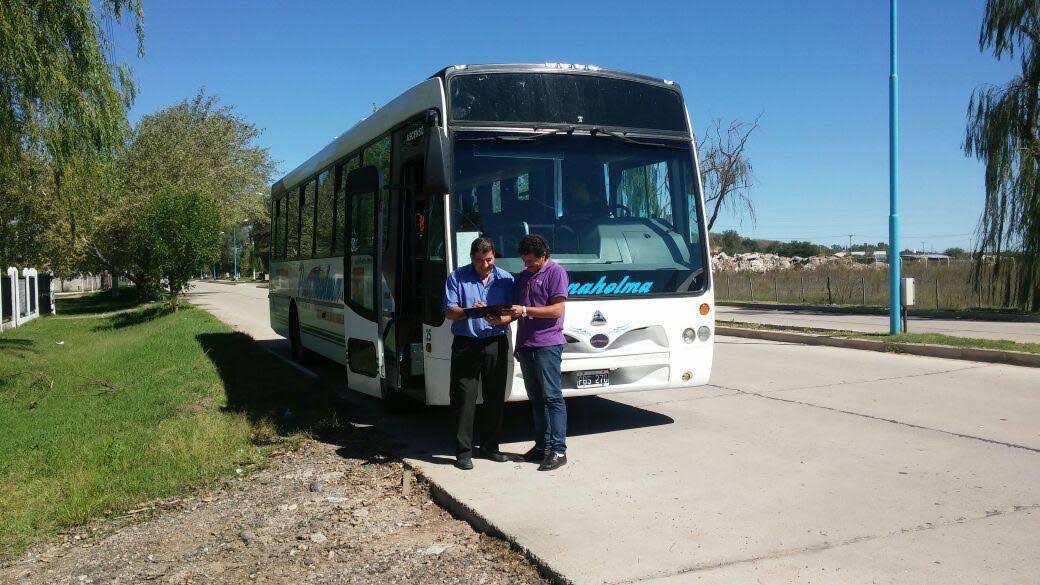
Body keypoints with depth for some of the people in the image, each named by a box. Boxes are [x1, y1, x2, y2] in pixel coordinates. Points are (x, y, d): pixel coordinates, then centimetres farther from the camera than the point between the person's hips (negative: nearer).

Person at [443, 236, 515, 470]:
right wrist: (469, 312, -21)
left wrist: (501, 320, -16)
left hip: (496, 344, 2)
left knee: (495, 398, 8)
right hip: (466, 344, -2)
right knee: (464, 398, -4)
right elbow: (449, 311, -3)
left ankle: (490, 447, 20)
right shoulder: (456, 278, 4)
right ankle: (463, 452, 2)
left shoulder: (505, 279, 9)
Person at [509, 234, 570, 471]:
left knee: (552, 396, -8)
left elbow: (557, 310, -12)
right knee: (536, 398, 11)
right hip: (525, 344, 8)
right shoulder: (523, 276, 19)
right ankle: (542, 445, 18)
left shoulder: (555, 272, -4)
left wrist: (525, 310, -15)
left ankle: (558, 450, -7)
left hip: (547, 344, -8)